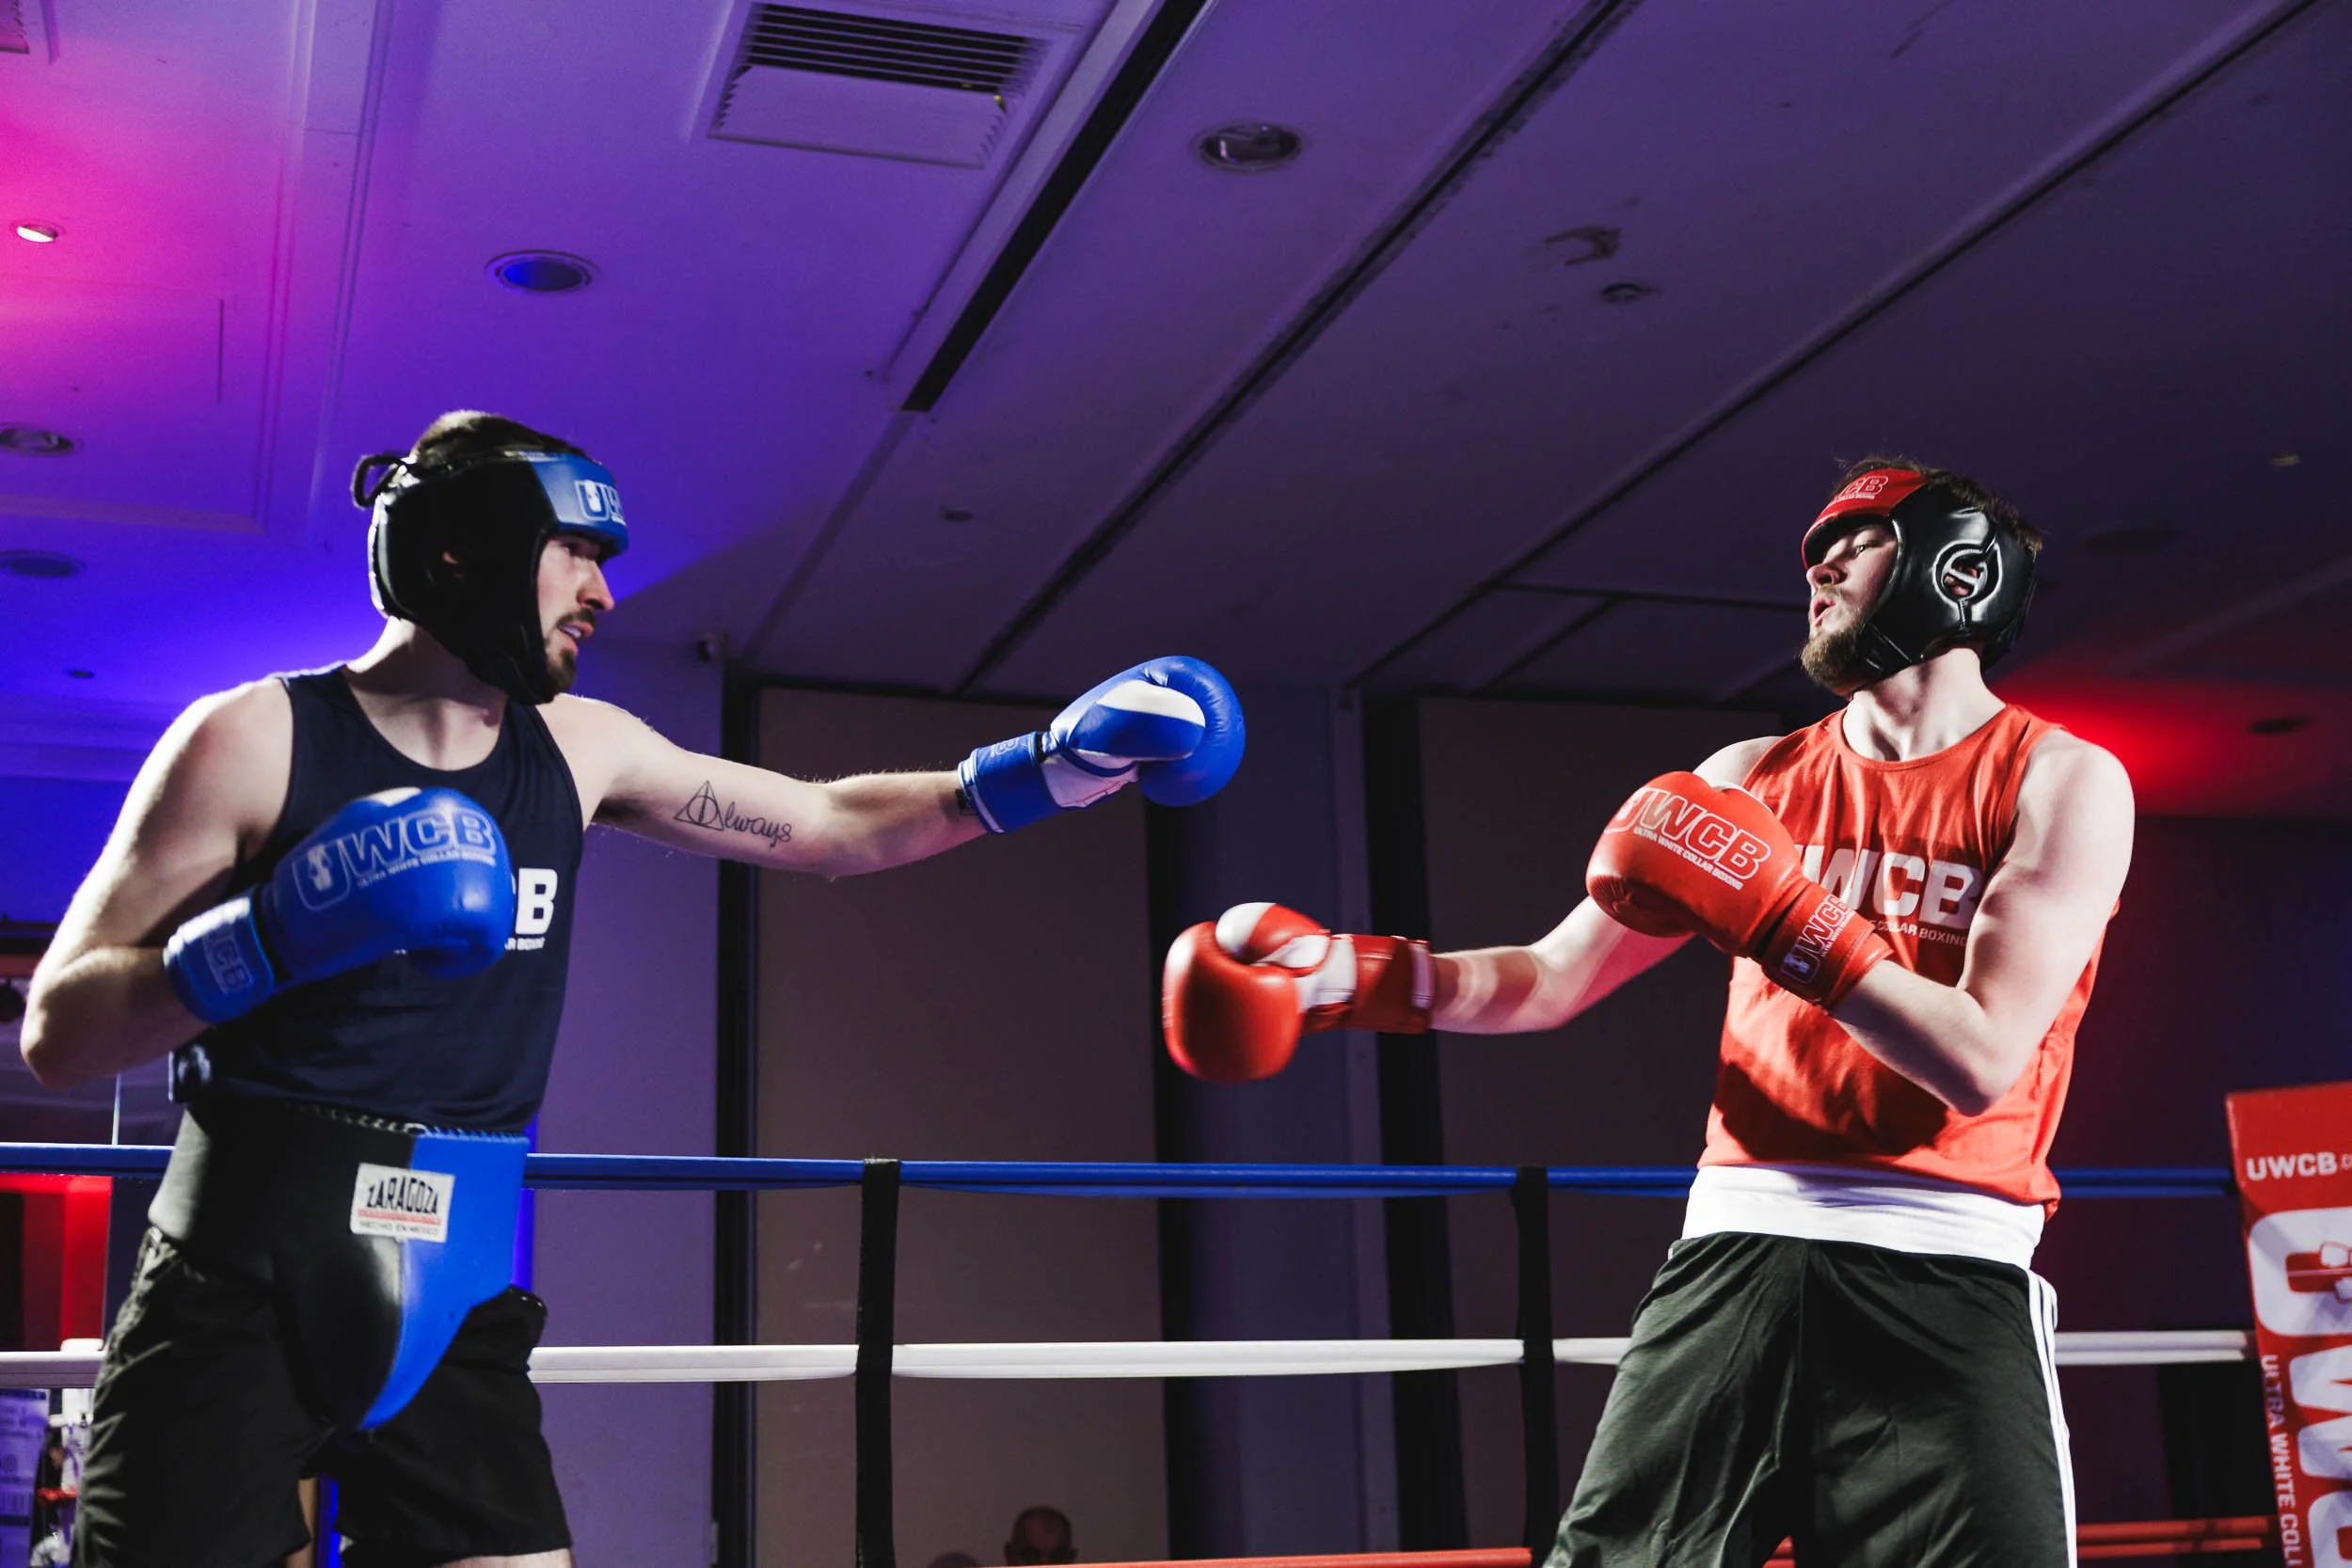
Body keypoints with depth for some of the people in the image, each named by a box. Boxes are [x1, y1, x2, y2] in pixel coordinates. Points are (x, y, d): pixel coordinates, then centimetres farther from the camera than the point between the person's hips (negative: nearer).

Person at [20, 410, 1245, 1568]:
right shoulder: (254, 740, -8)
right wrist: (272, 937, -26)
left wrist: (1055, 763, 7)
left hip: (453, 1303, 4)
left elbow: (826, 826, 16)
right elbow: (58, 1033, -9)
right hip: (239, 1286, -4)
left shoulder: (578, 749, 7)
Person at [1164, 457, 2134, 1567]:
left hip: (1945, 1275, -3)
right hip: (1738, 1243, 3)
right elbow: (1550, 980, 14)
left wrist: (1776, 917, -15)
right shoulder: (1756, 779, 15)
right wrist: (1352, 975, 1)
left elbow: (1982, 1060, -10)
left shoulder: (2061, 779, 1)